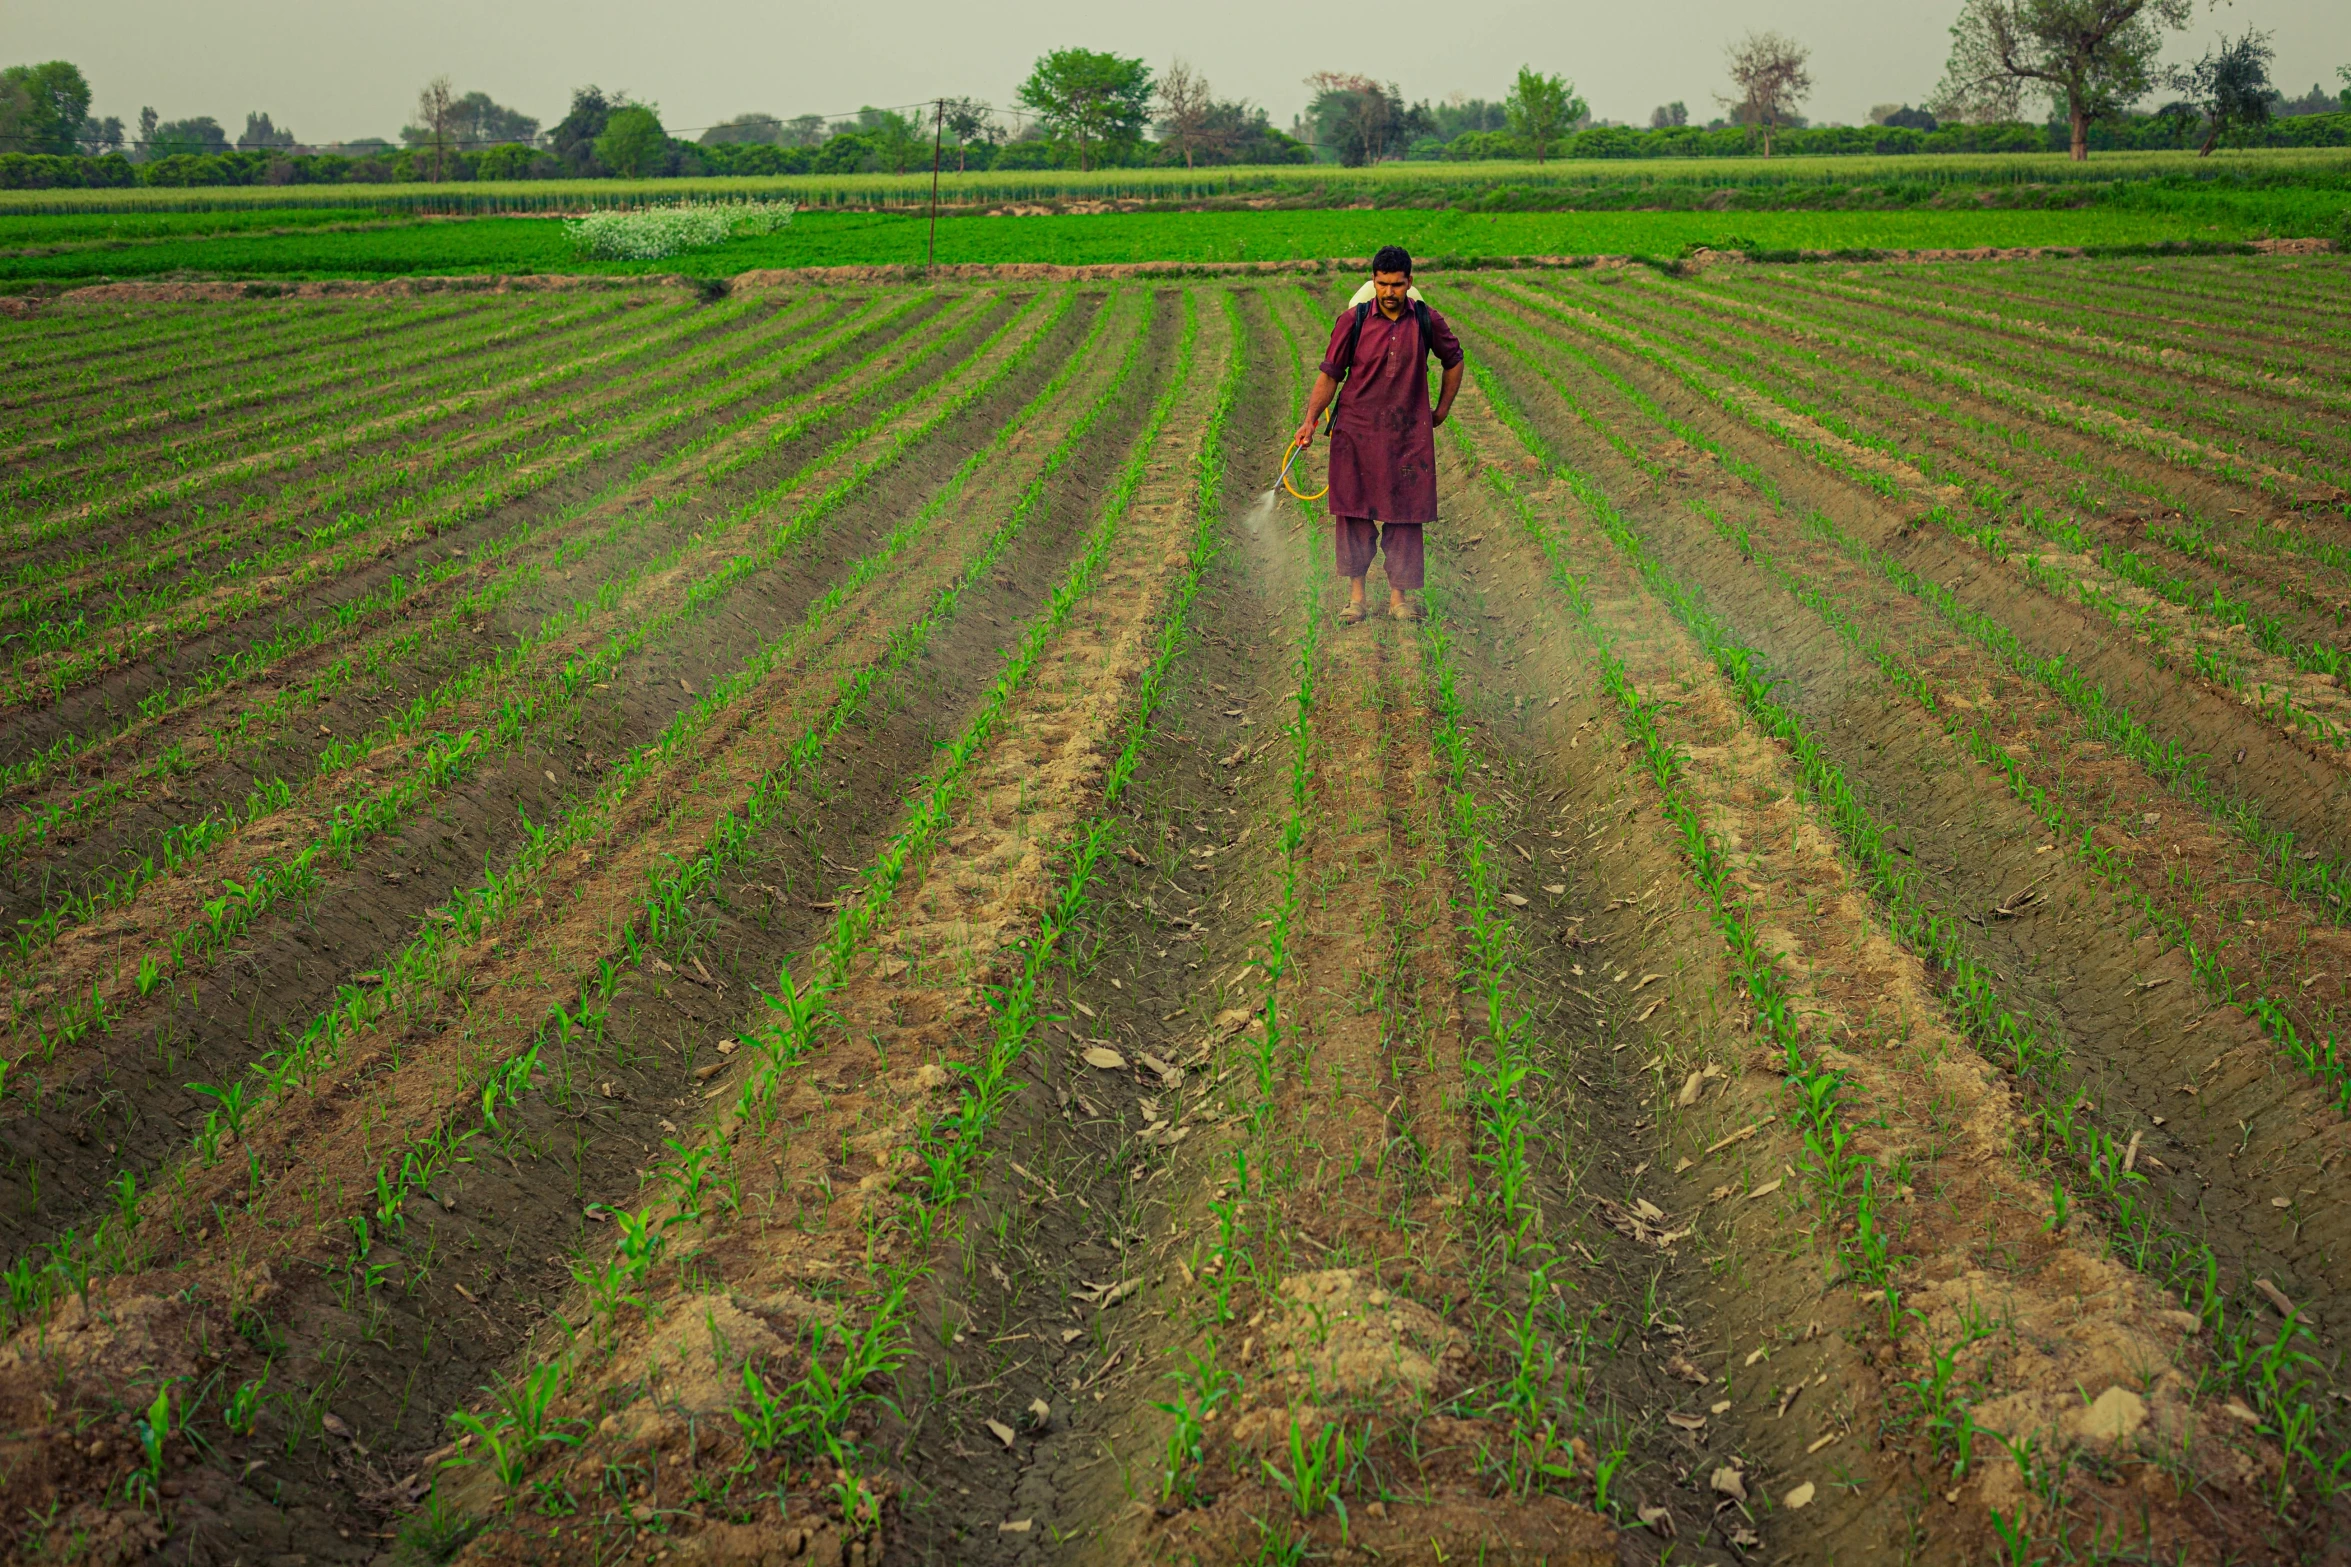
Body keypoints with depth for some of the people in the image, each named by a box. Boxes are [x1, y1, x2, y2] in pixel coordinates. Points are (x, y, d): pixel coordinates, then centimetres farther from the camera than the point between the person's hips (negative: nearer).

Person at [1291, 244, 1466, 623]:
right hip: (1356, 433, -1)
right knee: (1352, 513, 0)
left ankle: (1398, 595, 15)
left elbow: (1454, 361, 18)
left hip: (1408, 435, 1)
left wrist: (1442, 410, 17)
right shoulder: (1352, 321, -4)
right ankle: (1356, 594, 11)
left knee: (1404, 517, 4)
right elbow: (1329, 376, 1)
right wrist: (1310, 420, -9)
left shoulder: (1427, 321, 0)